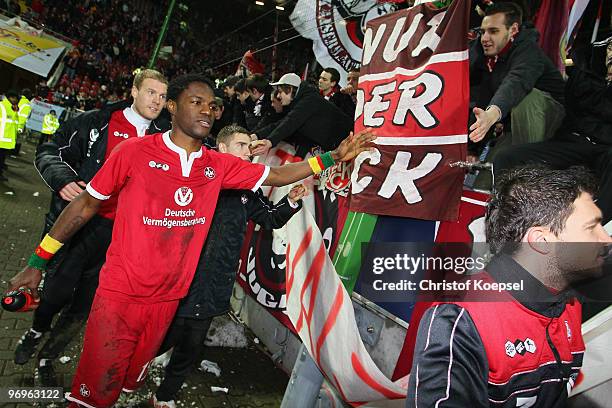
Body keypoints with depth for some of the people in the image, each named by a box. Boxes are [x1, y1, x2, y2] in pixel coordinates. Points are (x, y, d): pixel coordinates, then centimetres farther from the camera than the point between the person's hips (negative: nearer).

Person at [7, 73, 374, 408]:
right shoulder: (136, 152, -10)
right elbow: (86, 205, -3)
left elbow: (278, 175, 3)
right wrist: (37, 261, 2)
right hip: (120, 293, -4)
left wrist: (335, 156, -7)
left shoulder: (219, 166, 1)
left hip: (168, 298, 4)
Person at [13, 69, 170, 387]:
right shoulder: (96, 123, -2)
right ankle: (36, 332, 43)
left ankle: (48, 356, 35)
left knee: (85, 305, 11)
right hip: (78, 222, -2)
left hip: (118, 235, 2)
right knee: (57, 290, 9)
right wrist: (62, 179, -20)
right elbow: (50, 152, 2)